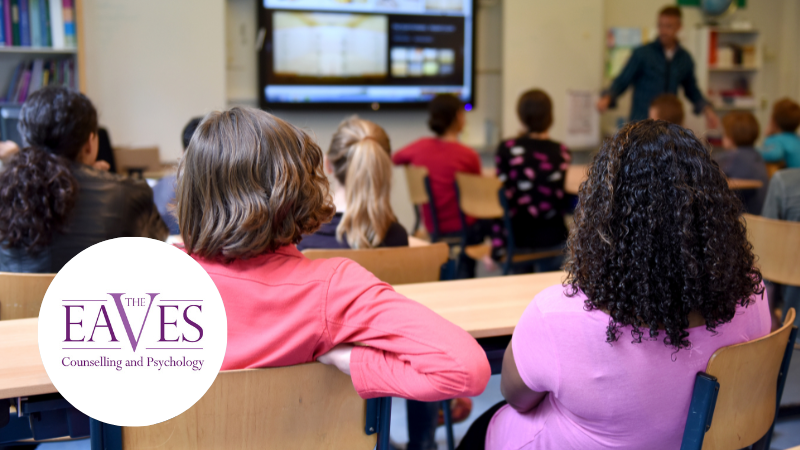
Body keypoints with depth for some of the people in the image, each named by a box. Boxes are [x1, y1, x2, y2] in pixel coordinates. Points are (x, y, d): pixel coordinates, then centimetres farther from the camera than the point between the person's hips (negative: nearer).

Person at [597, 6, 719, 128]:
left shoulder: (685, 58, 10)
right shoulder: (642, 53, -2)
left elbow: (692, 90, 22)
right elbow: (622, 82, -3)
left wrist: (707, 109, 9)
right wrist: (607, 98, -21)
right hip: (641, 123, -4)